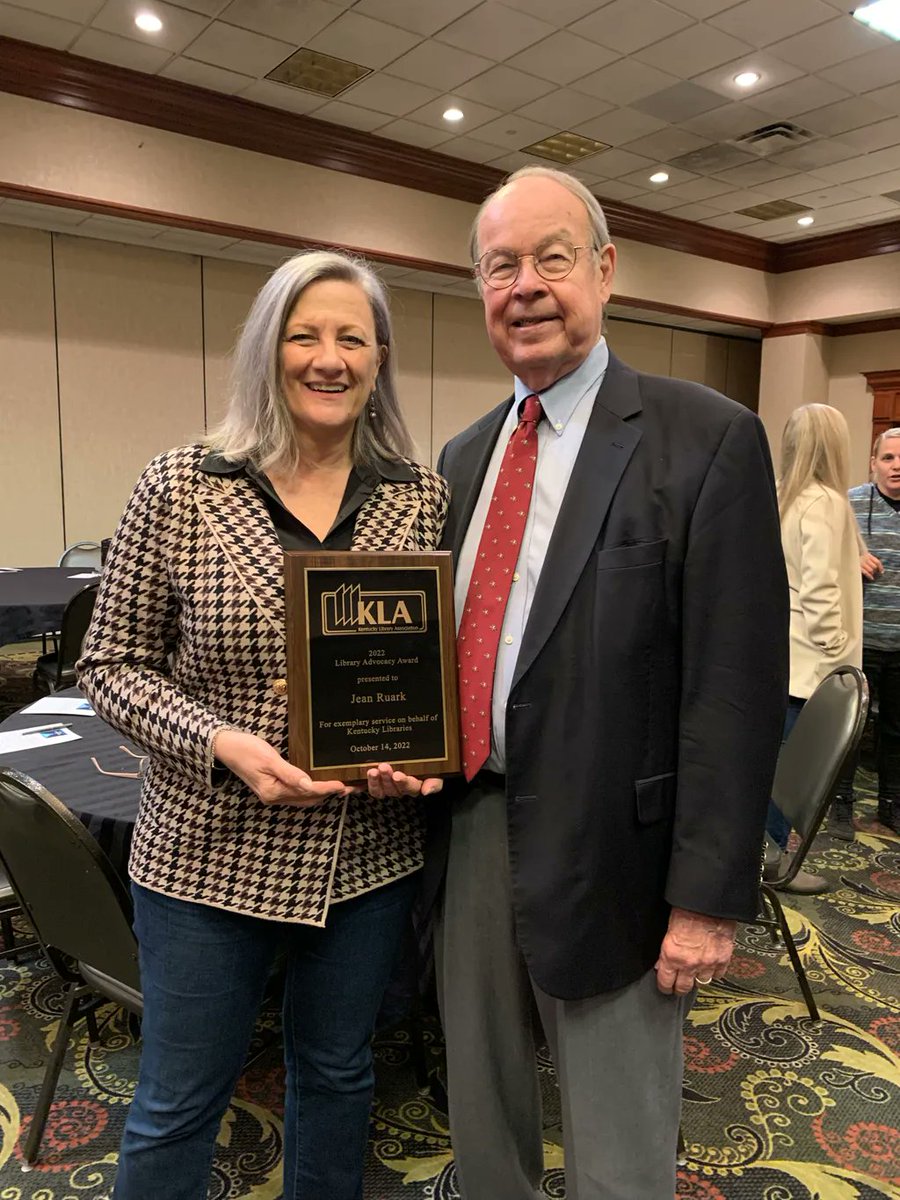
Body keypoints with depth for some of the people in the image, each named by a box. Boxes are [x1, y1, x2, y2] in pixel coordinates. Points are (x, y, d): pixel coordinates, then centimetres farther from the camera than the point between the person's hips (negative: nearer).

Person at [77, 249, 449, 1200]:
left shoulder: (422, 498, -3)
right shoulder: (178, 488, -9)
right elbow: (112, 664, -5)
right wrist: (219, 741, -20)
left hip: (369, 850, 3)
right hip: (209, 851, -2)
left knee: (336, 1071, 24)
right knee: (178, 1101, 17)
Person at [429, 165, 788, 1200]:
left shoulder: (708, 440, -11)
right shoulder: (464, 457, 9)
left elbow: (737, 686, -14)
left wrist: (707, 898, -14)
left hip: (604, 852, -5)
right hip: (467, 830, 6)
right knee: (479, 1117, 24)